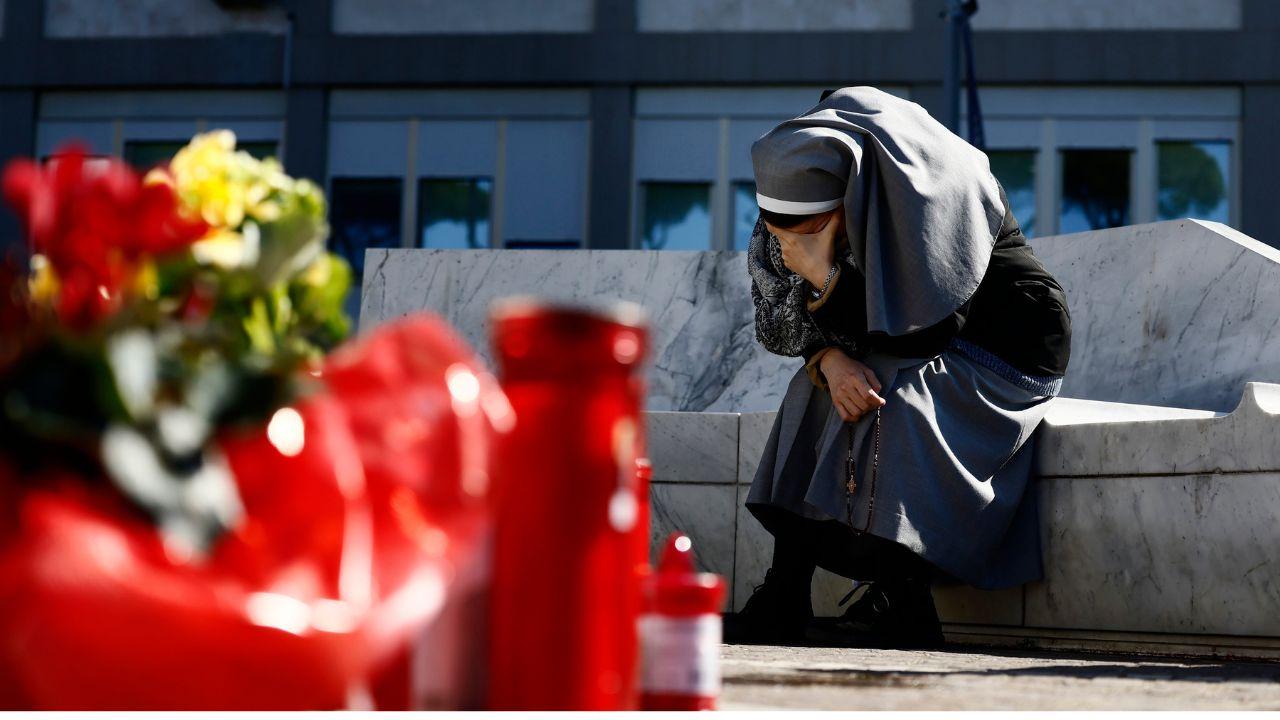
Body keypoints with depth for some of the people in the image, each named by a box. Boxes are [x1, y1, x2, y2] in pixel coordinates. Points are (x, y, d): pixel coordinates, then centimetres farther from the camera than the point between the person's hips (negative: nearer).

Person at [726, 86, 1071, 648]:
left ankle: (900, 605, -23)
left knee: (890, 403, -29)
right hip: (927, 346, 7)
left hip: (1009, 344, -7)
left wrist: (825, 277, -36)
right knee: (815, 394, -14)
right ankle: (785, 600, -14)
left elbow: (918, 327, -28)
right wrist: (831, 361, -24)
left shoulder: (941, 191, -29)